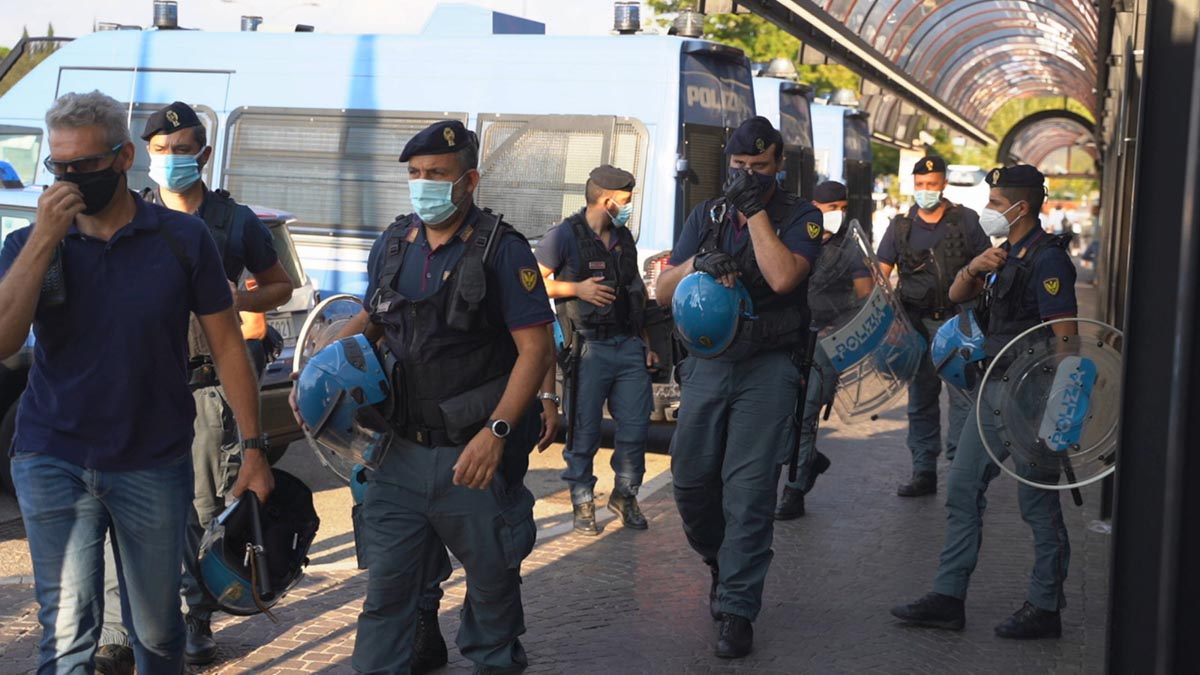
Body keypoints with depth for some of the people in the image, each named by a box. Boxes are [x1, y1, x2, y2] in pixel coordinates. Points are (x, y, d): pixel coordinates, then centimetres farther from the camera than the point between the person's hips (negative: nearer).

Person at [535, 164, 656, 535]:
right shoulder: (564, 236, -5)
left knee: (635, 426, 6)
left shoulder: (624, 237, 16)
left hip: (629, 346, 6)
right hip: (590, 348, -6)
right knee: (584, 432, 0)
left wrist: (646, 344, 16)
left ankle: (625, 496, 23)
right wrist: (577, 288, -15)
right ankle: (582, 503, 14)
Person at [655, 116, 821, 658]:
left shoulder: (800, 217, 1)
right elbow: (663, 292, 7)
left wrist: (756, 208, -12)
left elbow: (783, 276, -19)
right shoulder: (707, 216, 12)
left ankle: (738, 609, 1)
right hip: (706, 363, 4)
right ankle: (720, 563, 34)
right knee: (691, 482, 6)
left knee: (749, 491, -7)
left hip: (766, 368, -4)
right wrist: (697, 263, -13)